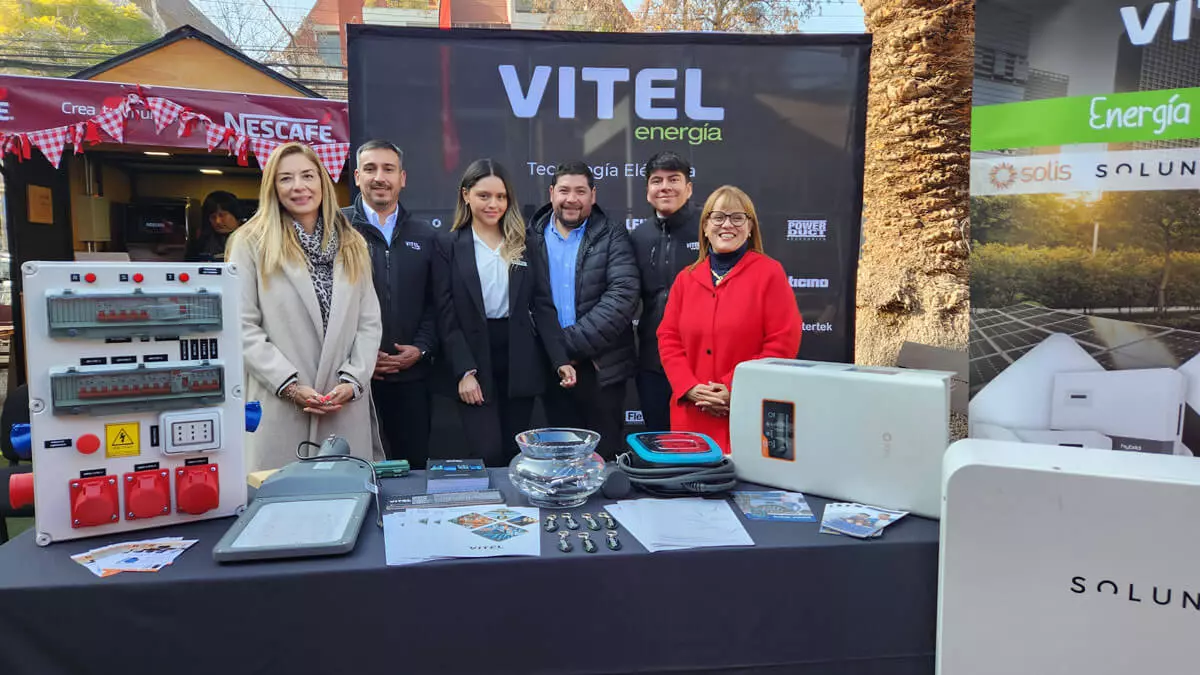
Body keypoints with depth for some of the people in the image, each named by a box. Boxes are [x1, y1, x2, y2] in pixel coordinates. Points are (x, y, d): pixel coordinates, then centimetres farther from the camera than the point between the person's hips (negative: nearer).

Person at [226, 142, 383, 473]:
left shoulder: (352, 245, 13)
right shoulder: (251, 243, 2)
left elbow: (370, 322, 8)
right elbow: (243, 328, -4)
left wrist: (352, 381, -5)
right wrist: (290, 385, -11)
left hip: (347, 410, 3)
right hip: (280, 409, -2)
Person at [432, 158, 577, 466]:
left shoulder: (523, 243, 8)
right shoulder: (447, 244, 1)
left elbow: (543, 306, 4)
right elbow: (446, 315, -4)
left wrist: (561, 359, -7)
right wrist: (464, 371, -13)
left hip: (520, 362, 3)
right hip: (474, 362, -2)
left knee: (515, 456, 10)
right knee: (488, 457, -7)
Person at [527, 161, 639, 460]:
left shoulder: (613, 237, 0)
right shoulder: (531, 237, 6)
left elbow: (623, 296, -11)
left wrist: (572, 342, -16)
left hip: (602, 367, -2)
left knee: (605, 455, 6)